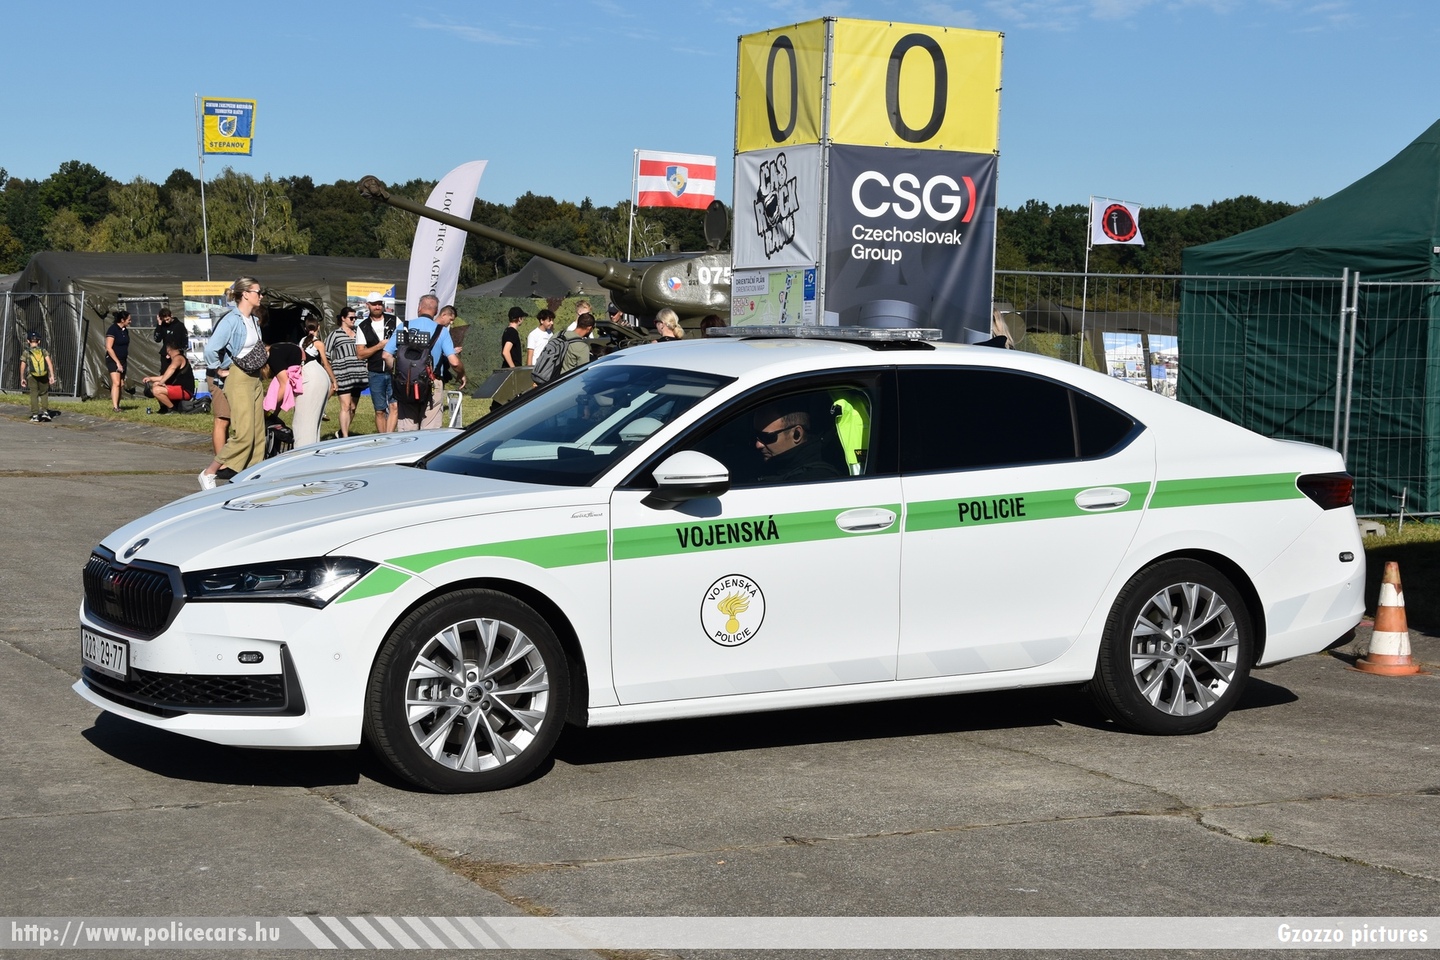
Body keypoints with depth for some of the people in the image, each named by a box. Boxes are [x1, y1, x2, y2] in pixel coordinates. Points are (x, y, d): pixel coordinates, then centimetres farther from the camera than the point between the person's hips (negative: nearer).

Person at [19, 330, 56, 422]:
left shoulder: (26, 352, 1)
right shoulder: (44, 351, 3)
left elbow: (22, 367, 2)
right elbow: (49, 363, -8)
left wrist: (22, 378, 13)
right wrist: (52, 376, -10)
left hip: (32, 376, -1)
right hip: (44, 376, 1)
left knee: (34, 395, 5)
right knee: (44, 394, 16)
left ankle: (35, 415, 0)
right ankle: (45, 412, 4)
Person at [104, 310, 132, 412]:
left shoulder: (125, 330, 9)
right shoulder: (113, 329, -14)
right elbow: (109, 348, -18)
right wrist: (117, 362, -19)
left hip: (122, 360, 8)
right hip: (113, 360, -8)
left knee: (121, 384, 6)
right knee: (116, 383, -18)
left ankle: (116, 405, 13)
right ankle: (115, 407, -23)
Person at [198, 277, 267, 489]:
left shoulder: (254, 320, 10)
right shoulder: (231, 320, -15)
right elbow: (211, 349, -21)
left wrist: (260, 366, 12)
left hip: (255, 379, 9)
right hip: (239, 379, -9)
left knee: (258, 433, 6)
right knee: (243, 433, -13)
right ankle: (209, 473, -4)